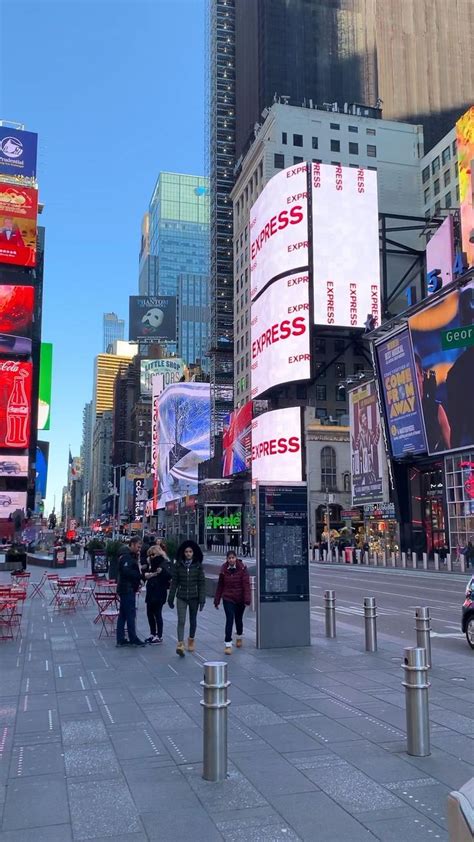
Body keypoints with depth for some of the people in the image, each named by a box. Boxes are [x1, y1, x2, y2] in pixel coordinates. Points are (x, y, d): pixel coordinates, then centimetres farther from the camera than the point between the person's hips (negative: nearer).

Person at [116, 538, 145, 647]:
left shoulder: (130, 556, 18)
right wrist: (141, 575, -19)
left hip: (126, 589, 11)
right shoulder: (126, 556, -15)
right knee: (130, 614, -5)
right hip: (127, 589, -11)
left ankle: (120, 639, 16)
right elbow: (127, 572, -25)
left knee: (123, 614, 11)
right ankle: (133, 639, 0)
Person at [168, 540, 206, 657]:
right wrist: (171, 598, 2)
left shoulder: (198, 565, -3)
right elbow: (174, 582, 2)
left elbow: (202, 583, -3)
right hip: (181, 597, -1)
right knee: (181, 620, -12)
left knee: (193, 620, 15)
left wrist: (202, 599, -8)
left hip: (194, 597, 1)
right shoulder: (178, 565, -2)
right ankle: (180, 644, -19)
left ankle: (191, 640, 35)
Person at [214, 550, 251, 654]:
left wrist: (247, 599, -19)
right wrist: (217, 600, 6)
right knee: (229, 619, -11)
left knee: (238, 619, 15)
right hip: (228, 599, 0)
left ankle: (239, 636, 43)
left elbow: (246, 584, -12)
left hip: (240, 599, 0)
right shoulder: (224, 570, -2)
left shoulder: (242, 569, -9)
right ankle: (228, 644, -7)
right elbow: (220, 586, 4)